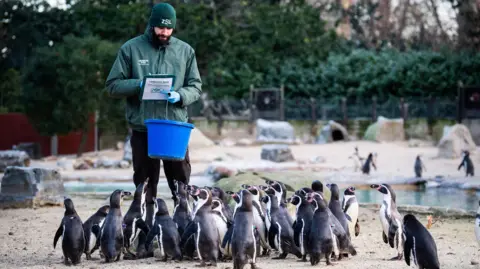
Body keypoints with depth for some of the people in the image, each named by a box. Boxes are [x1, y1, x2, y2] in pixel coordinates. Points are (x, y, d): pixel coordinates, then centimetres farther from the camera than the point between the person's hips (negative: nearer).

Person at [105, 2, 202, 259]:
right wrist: (139, 84, -16)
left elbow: (195, 86, 8)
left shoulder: (185, 51, 6)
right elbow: (113, 85, 1)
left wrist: (180, 95, -13)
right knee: (145, 190, 5)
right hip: (143, 129, -1)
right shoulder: (131, 49, 1)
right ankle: (144, 244, 9)